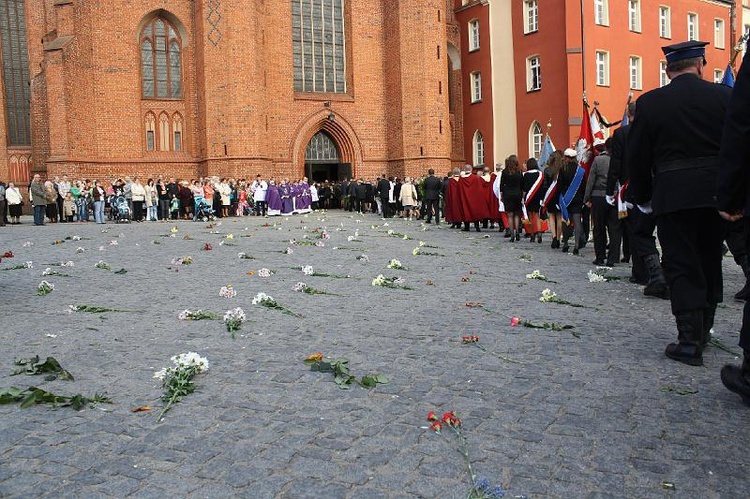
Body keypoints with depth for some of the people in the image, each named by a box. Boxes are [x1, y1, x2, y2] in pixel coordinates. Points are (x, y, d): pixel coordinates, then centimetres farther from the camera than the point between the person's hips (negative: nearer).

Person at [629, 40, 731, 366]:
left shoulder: (649, 103, -4)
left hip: (673, 196, -2)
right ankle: (703, 330, 29)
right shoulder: (723, 96, 0)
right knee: (709, 261, 16)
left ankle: (689, 341, -3)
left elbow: (636, 158, -1)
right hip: (717, 193, 3)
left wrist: (643, 198, 12)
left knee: (682, 266, 2)